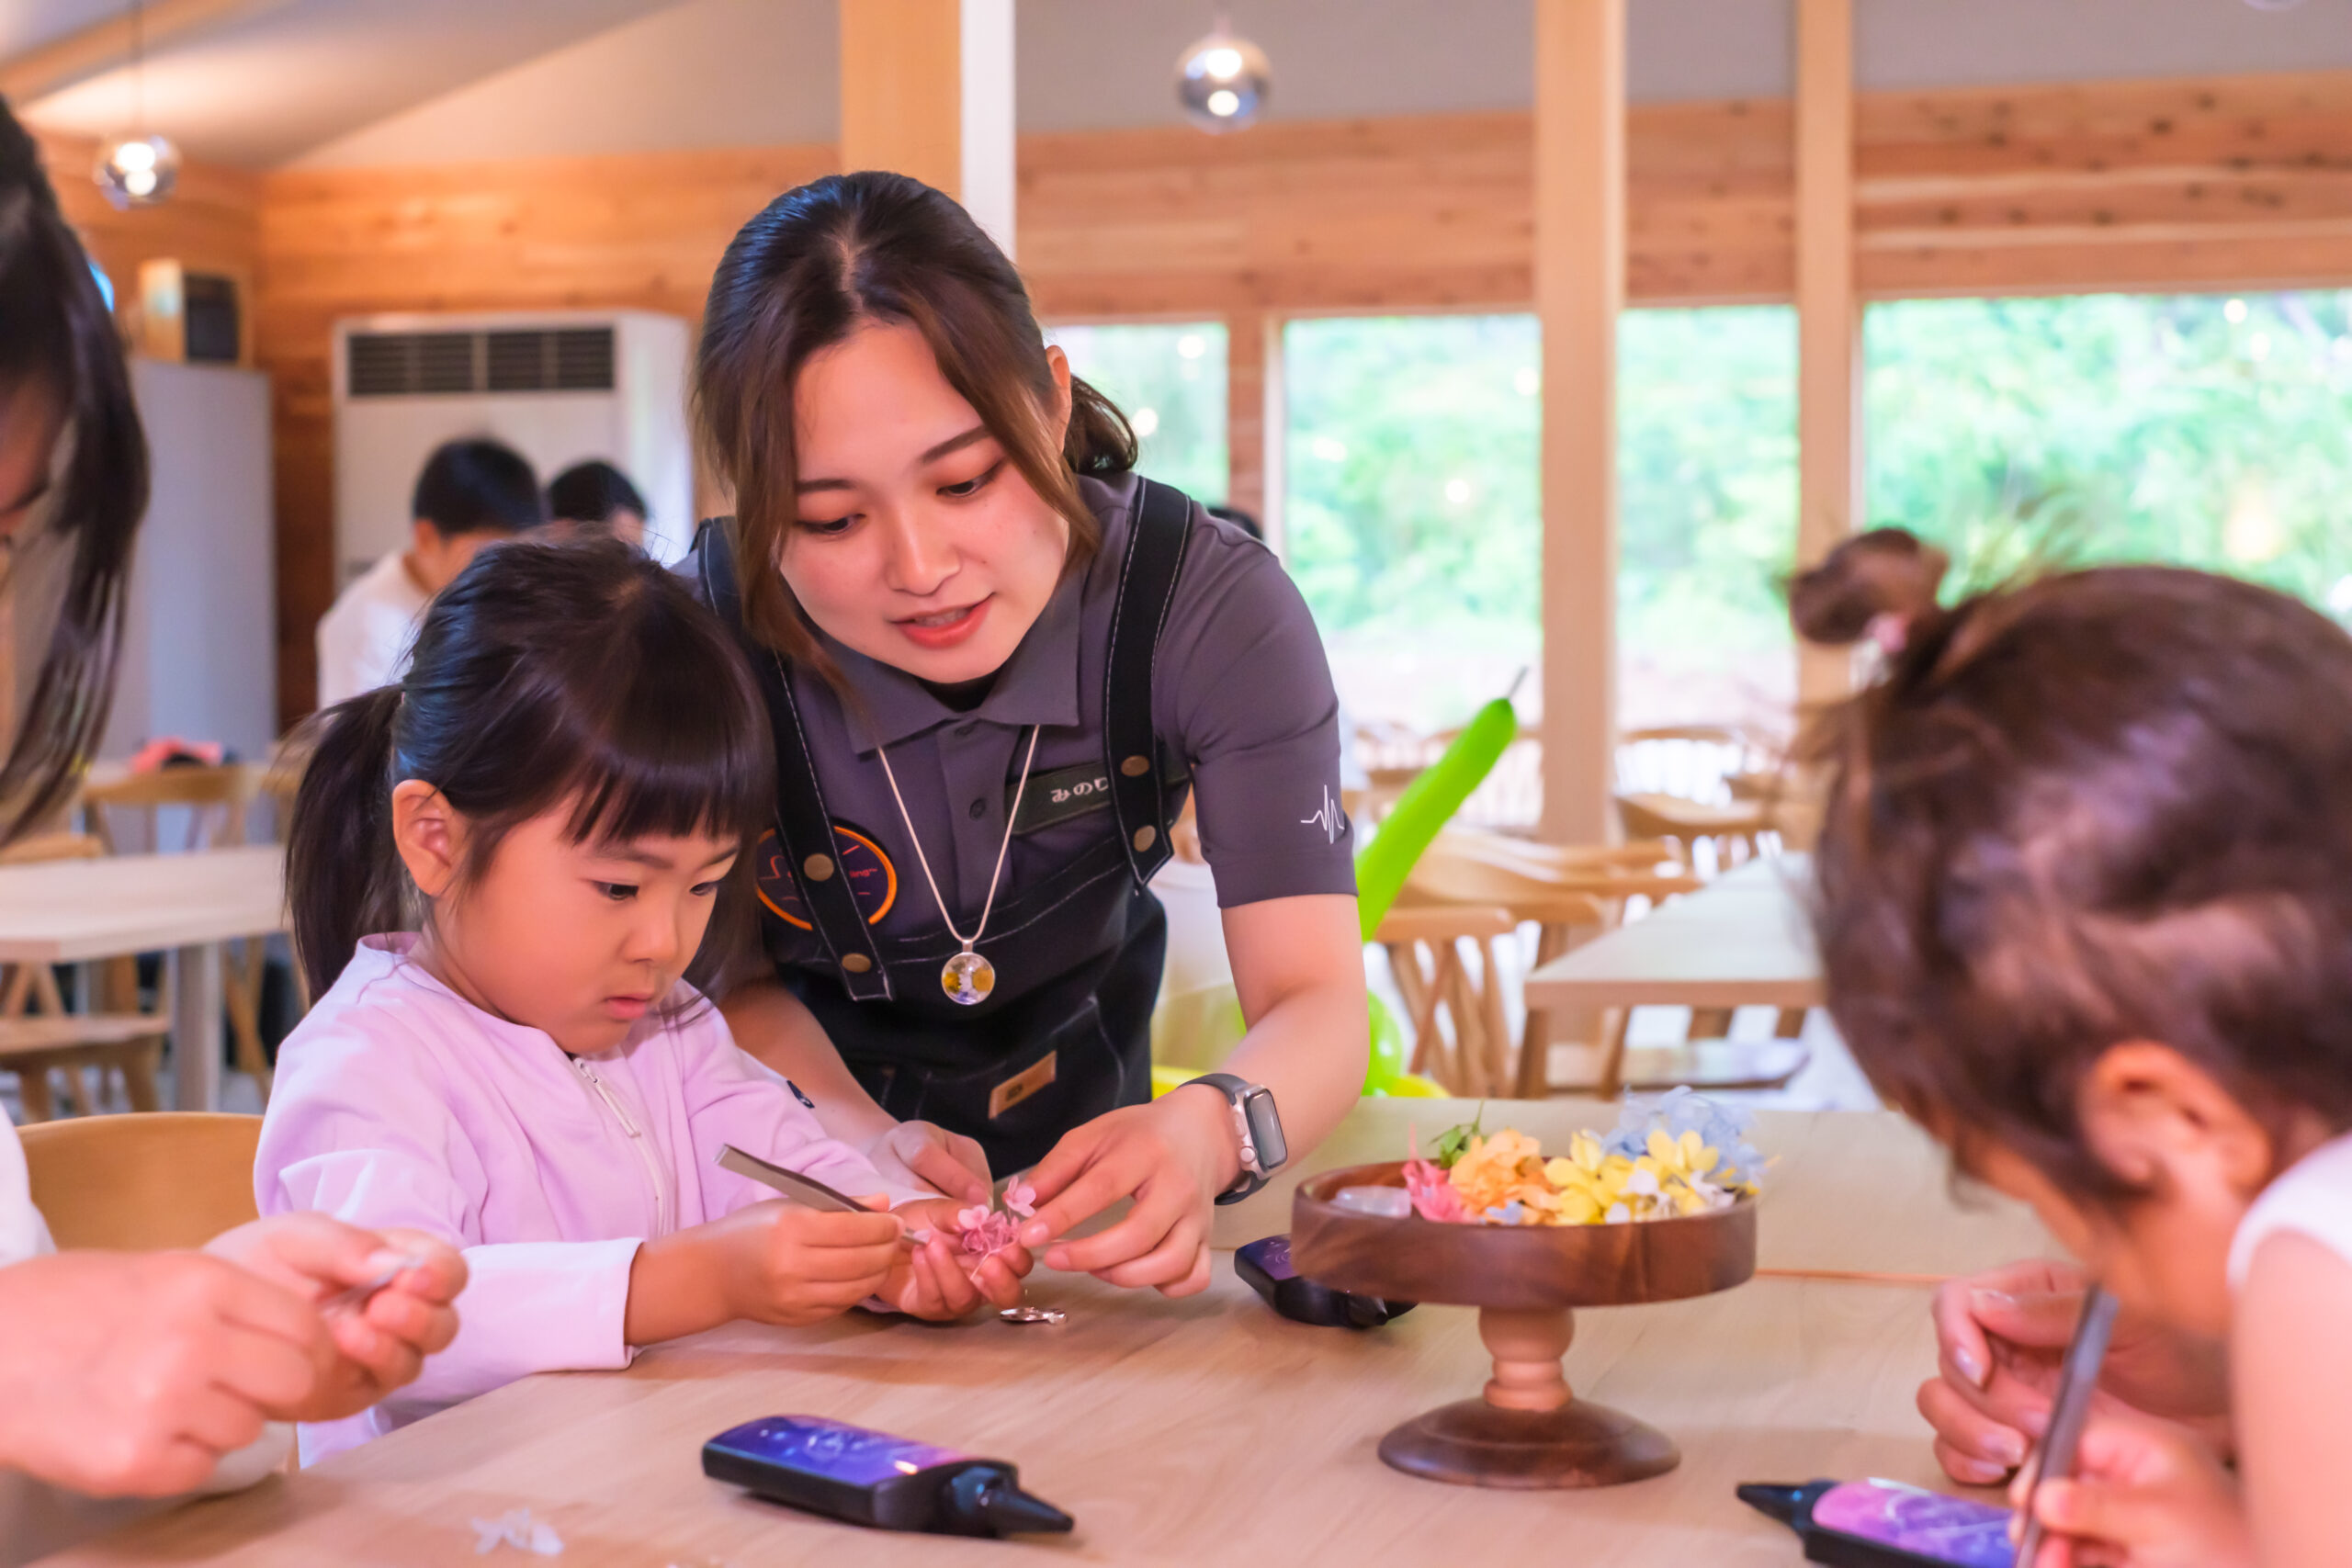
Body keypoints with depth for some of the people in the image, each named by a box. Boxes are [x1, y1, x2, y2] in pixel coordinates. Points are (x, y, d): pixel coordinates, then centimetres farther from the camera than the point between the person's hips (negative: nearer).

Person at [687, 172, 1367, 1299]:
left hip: (1079, 1115, 2)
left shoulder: (1212, 606, -23)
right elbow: (732, 984, -9)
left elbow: (1317, 1002, -24)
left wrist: (1205, 1136, -46)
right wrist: (866, 1144, -30)